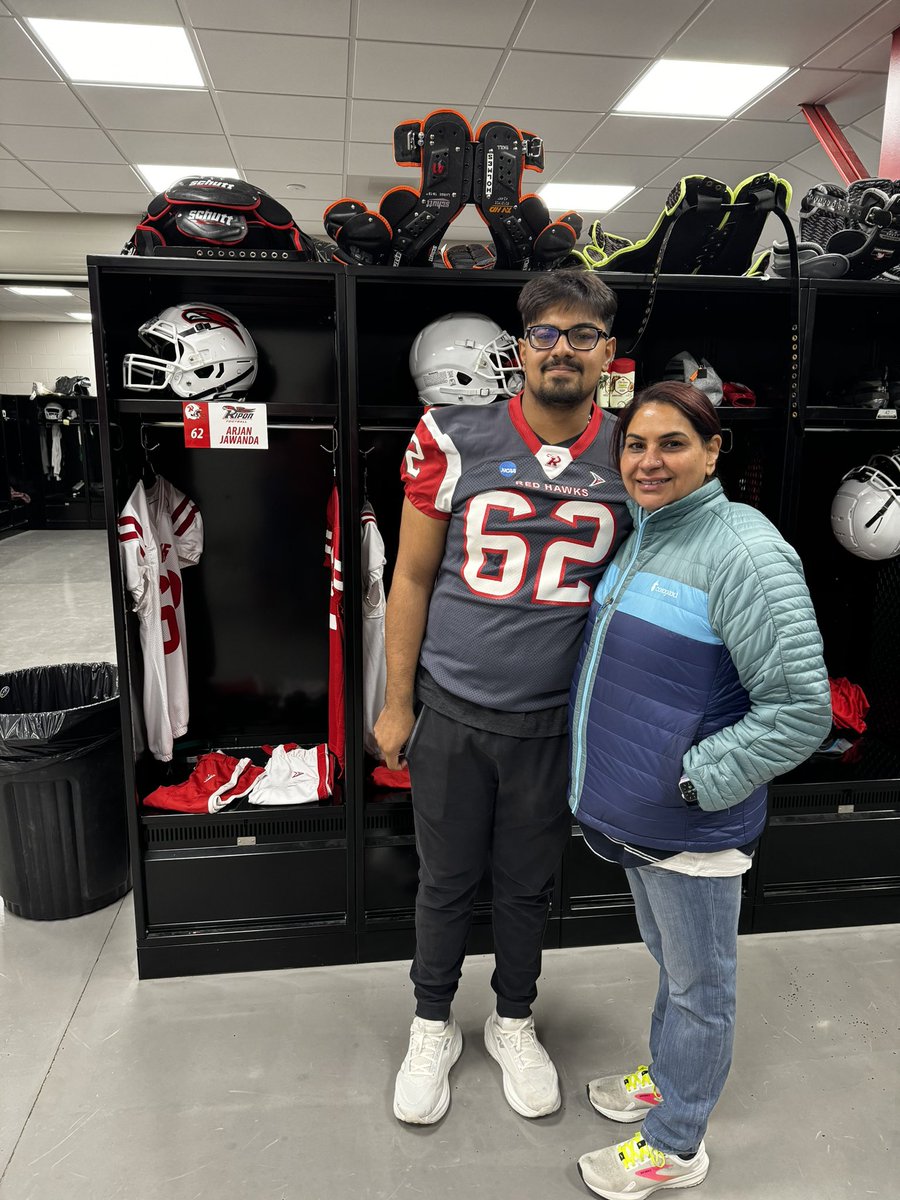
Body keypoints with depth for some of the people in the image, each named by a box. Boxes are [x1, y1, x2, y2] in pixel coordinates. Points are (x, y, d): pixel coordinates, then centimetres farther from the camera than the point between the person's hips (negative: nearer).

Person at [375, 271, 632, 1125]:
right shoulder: (456, 443, -8)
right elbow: (412, 579, -3)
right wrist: (395, 704, -2)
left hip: (554, 720, 1)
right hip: (450, 713, -1)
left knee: (528, 885, 19)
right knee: (445, 881, 16)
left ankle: (513, 1021, 45)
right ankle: (433, 1025, 42)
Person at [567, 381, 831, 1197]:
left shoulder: (745, 553, -22)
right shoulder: (641, 533, 4)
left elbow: (802, 708, -22)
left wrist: (693, 780, -21)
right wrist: (611, 772, 12)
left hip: (693, 826, -8)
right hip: (635, 814, 8)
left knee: (699, 985, 15)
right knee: (669, 961, 28)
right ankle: (667, 1078, 51)